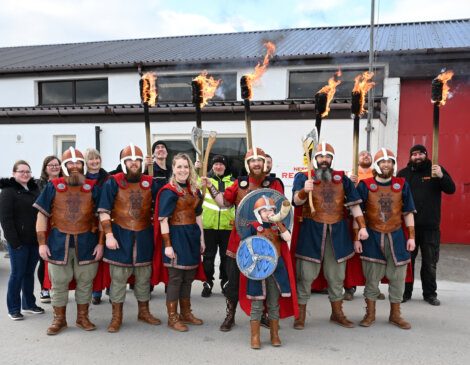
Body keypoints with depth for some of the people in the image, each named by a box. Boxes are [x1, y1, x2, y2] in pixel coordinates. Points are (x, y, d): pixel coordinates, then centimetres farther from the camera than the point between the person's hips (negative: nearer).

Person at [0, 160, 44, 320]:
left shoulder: (35, 189, 11)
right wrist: (14, 240, -17)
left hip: (35, 240, 5)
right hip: (18, 241, -5)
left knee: (29, 272, 14)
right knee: (17, 274, 1)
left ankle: (29, 303, 25)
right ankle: (13, 308, 13)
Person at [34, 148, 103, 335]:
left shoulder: (92, 188, 2)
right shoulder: (53, 186, 1)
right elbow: (42, 215, 3)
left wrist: (100, 243, -3)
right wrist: (42, 243, -3)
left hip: (86, 242, 0)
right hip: (59, 242, 0)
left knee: (85, 281, 10)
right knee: (59, 282, 9)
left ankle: (83, 317, 26)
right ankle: (59, 319, 25)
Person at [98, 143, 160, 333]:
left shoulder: (150, 183, 5)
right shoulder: (113, 182, -5)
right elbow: (104, 211, -6)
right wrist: (109, 235, -12)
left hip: (144, 236, 3)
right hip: (120, 235, -3)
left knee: (144, 275, 13)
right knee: (118, 276, 4)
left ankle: (144, 312, 31)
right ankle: (116, 317, 17)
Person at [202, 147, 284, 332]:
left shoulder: (274, 183, -1)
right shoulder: (240, 183, 4)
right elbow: (224, 202, 5)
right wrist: (210, 186, -3)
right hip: (240, 237, 1)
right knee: (234, 278, 5)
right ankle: (230, 316, 21)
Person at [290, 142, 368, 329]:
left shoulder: (342, 178, 8)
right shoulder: (303, 177, -1)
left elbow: (354, 203, 7)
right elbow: (297, 201, -16)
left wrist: (362, 226, -1)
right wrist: (304, 190, -38)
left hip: (337, 232, 3)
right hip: (311, 231, -3)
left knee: (336, 275, 14)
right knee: (306, 274, 1)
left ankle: (337, 313, 30)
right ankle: (300, 315, 13)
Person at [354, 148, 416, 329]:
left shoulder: (402, 185, 2)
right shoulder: (365, 185, -4)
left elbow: (408, 213, 7)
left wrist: (411, 237, 2)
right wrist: (356, 238, -4)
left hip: (396, 237, 2)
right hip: (372, 238, -2)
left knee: (397, 277, 7)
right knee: (371, 277, 5)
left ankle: (395, 315, 24)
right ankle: (370, 314, 20)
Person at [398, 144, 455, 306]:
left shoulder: (436, 170, 3)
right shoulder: (403, 173, 4)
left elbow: (451, 189, -3)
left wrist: (442, 176, -22)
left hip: (430, 226, 0)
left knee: (430, 262, 9)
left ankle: (430, 293, 22)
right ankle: (405, 292, 20)